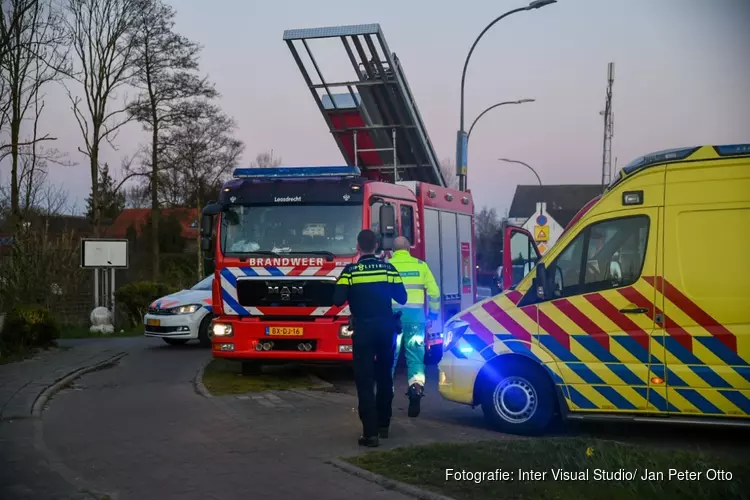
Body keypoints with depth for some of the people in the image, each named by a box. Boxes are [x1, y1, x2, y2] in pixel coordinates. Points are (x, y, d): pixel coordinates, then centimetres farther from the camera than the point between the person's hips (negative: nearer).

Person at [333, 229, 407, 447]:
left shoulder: (350, 271, -7)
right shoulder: (388, 269, 1)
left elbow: (338, 300, -11)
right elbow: (402, 298, 1)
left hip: (363, 329, -3)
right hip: (386, 328, 3)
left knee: (365, 381, -3)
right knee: (385, 377, 18)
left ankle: (371, 433, -10)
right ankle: (383, 425, 26)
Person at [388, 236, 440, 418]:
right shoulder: (420, 265, 7)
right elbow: (434, 292, 7)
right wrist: (434, 313, 19)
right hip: (415, 314, 1)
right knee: (415, 355, 4)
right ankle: (417, 387, -15)